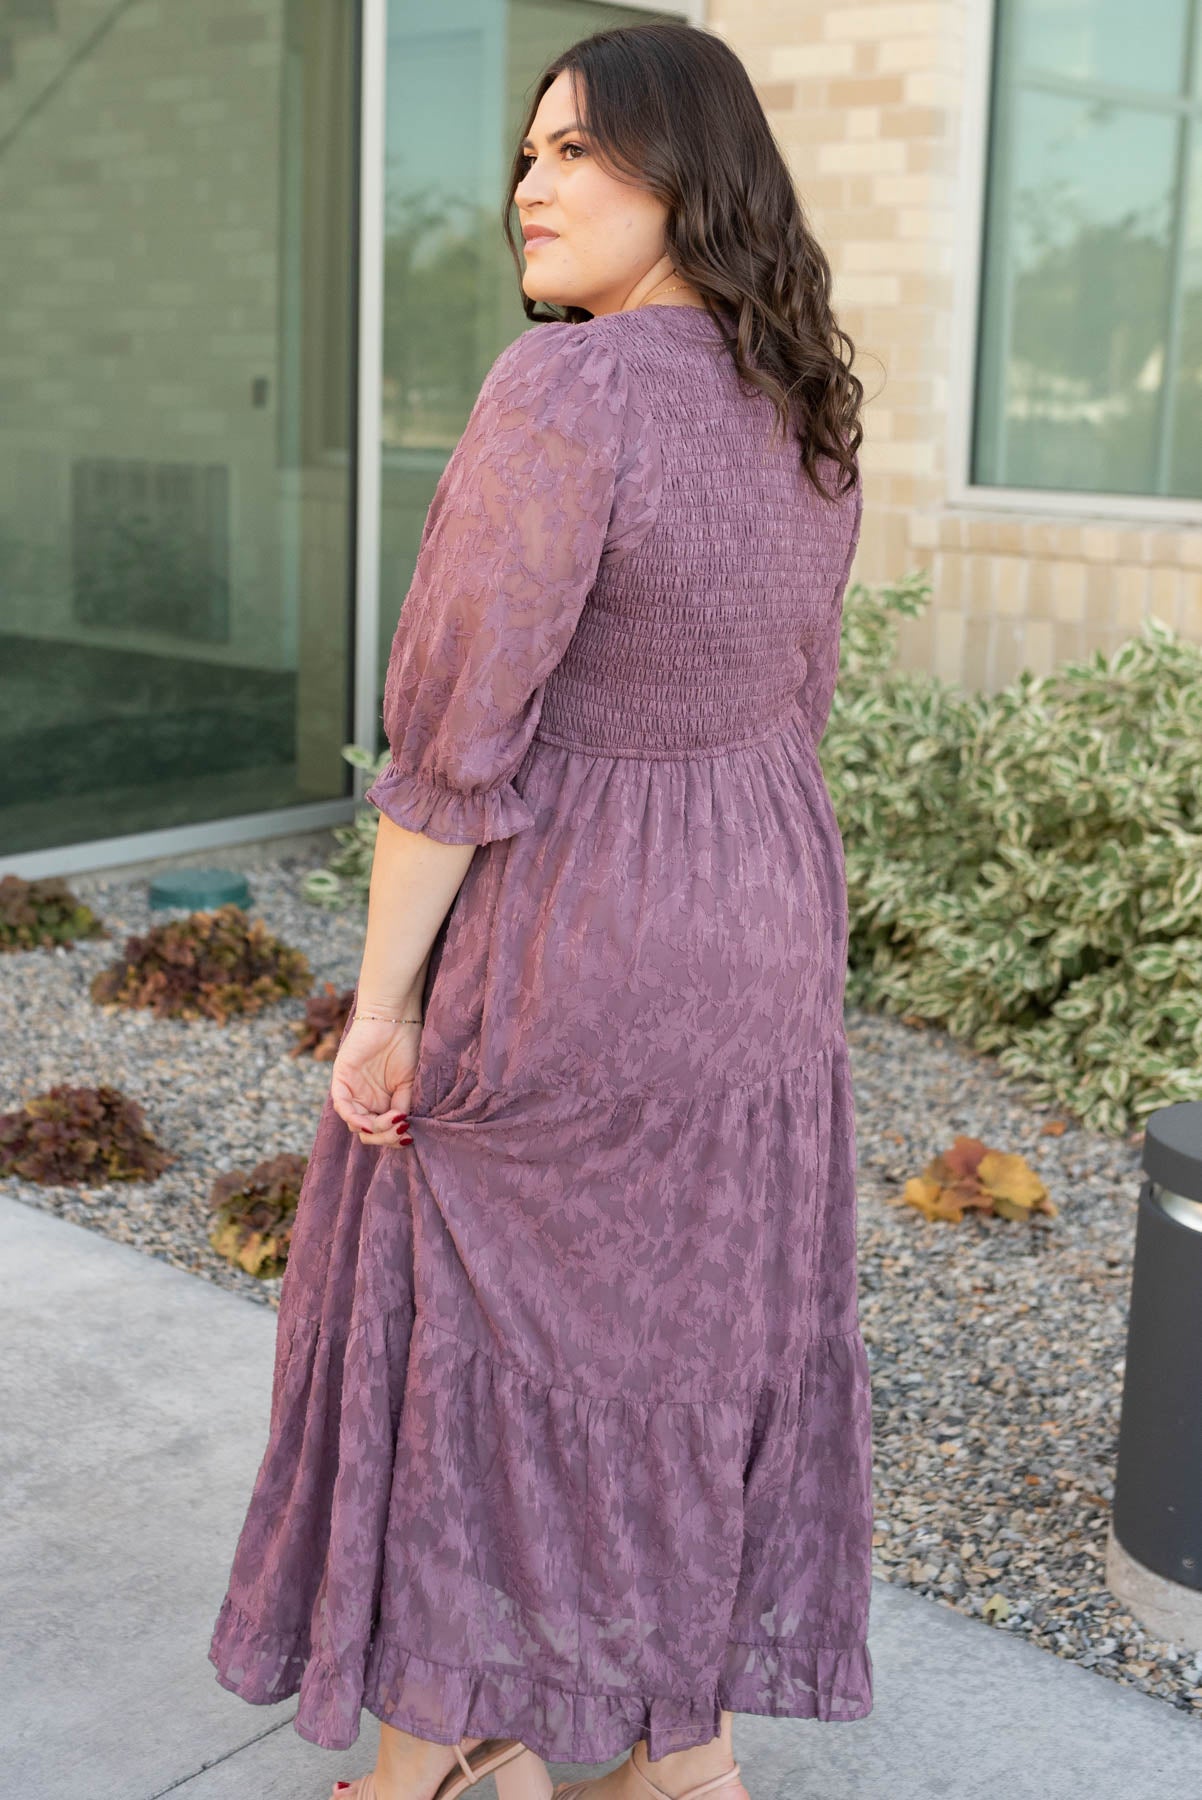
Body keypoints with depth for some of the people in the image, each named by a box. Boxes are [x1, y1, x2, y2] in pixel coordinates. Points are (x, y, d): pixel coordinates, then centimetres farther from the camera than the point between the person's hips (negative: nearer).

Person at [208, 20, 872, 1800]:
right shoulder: (806, 416, 4)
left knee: (460, 1332, 10)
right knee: (702, 1327, 17)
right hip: (752, 937, 8)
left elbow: (461, 731, -22)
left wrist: (380, 1001, -15)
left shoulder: (567, 391, -22)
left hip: (549, 945, -7)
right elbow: (785, 707, 11)